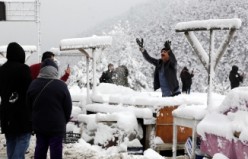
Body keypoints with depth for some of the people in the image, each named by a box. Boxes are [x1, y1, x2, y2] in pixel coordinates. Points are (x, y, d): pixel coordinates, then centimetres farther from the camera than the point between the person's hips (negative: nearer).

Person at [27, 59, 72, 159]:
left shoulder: (33, 84, 0)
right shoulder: (61, 85, -12)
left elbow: (29, 104, 9)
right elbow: (68, 106, -6)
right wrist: (64, 120, 11)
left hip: (39, 124, 4)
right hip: (56, 125, -4)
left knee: (40, 147, 15)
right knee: (56, 149, 3)